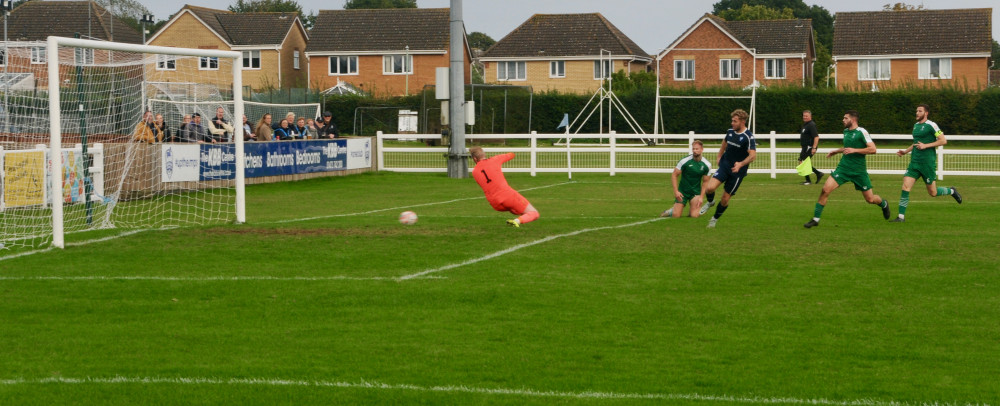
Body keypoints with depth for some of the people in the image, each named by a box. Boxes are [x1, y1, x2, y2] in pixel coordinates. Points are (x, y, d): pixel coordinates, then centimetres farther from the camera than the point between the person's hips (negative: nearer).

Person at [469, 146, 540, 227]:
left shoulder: (474, 172, 8)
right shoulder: (494, 160, 2)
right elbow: (511, 155, 20)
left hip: (496, 205, 4)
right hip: (508, 195, -4)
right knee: (534, 214, -2)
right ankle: (518, 220, -28)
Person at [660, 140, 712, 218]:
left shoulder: (706, 165, -5)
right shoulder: (685, 161, -12)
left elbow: (705, 182, 5)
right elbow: (674, 175, -7)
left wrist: (701, 197, -5)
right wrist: (676, 191, -16)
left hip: (696, 193, 1)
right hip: (682, 192, -1)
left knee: (694, 215, -16)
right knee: (676, 215, -8)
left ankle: (699, 209, 20)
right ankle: (672, 211, 27)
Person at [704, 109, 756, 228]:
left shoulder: (748, 137, -15)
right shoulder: (730, 132, 4)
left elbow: (753, 155, -23)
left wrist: (741, 164, -37)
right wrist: (719, 156, 22)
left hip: (737, 171, -4)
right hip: (724, 165, 4)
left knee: (725, 198, 2)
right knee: (710, 188, -17)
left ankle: (715, 219, 25)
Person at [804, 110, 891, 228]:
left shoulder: (861, 132, -11)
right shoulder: (846, 131, 10)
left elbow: (872, 149, -17)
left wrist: (854, 150, -22)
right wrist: (836, 151, 24)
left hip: (859, 171, -5)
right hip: (844, 167, 5)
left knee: (870, 199, 5)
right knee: (825, 189, -14)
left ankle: (884, 204, 42)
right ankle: (815, 219, -6)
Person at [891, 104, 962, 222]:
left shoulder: (931, 125, -9)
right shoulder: (916, 125, 14)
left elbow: (943, 140, -13)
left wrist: (926, 145, -18)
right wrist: (906, 151, 17)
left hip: (928, 163, -6)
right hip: (914, 162, 6)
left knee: (932, 193, 3)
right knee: (905, 187, -9)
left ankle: (951, 191, 33)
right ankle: (901, 216, -7)